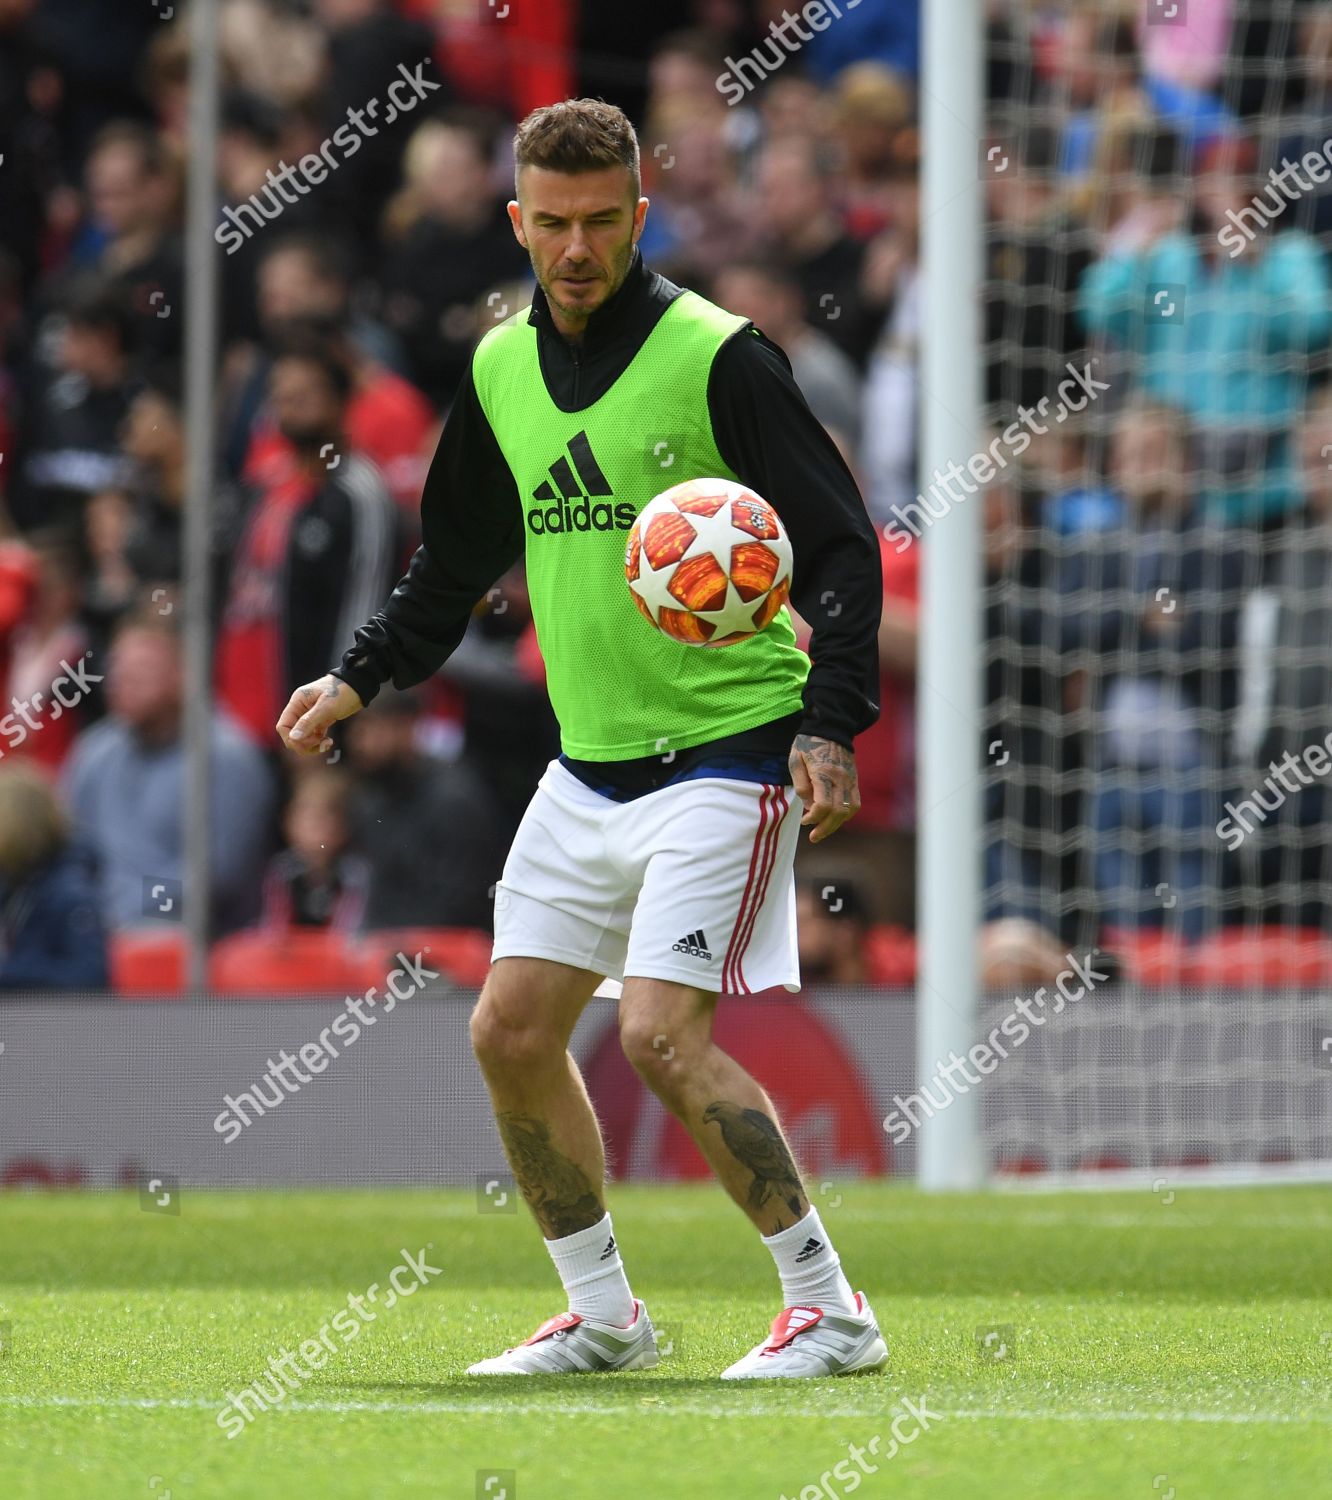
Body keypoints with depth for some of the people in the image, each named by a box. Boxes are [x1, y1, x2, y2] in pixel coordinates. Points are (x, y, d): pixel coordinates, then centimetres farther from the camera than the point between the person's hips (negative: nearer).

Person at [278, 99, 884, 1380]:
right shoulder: (500, 368, 9)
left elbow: (840, 545, -11)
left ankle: (830, 1310, -7)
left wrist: (828, 722, -22)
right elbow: (456, 560, 23)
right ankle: (603, 1314, 20)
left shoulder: (717, 358, -11)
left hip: (725, 754, -7)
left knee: (662, 1037, -17)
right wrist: (360, 678, 11)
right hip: (588, 768, 7)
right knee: (511, 1032, 5)